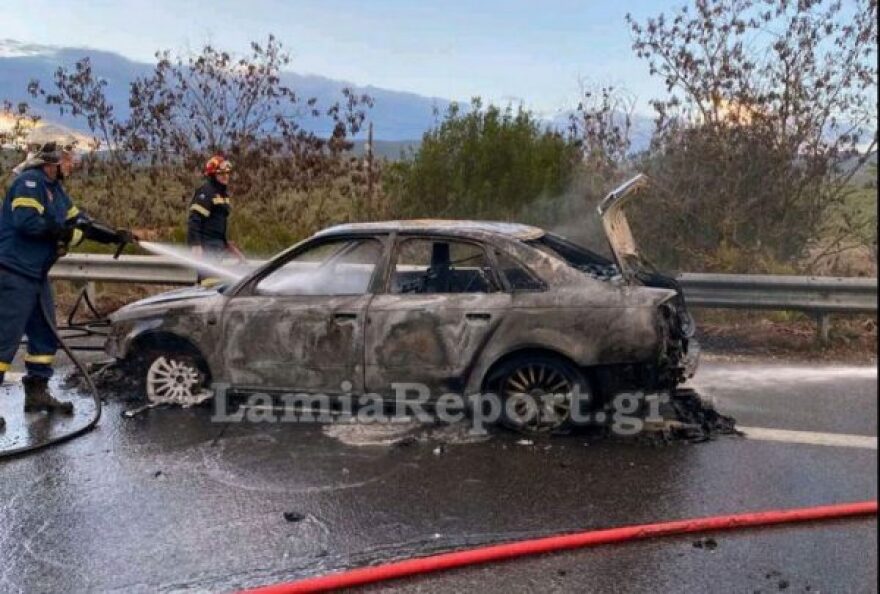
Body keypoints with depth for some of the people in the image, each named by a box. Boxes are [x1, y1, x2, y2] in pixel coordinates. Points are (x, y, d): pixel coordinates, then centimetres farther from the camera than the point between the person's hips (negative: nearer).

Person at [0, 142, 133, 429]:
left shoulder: (56, 189, 17)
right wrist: (63, 231, -14)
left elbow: (82, 223, 19)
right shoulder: (30, 181, -13)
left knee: (45, 334, 13)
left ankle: (37, 392, 22)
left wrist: (117, 236, 10)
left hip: (36, 274, 10)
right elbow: (26, 220, -25)